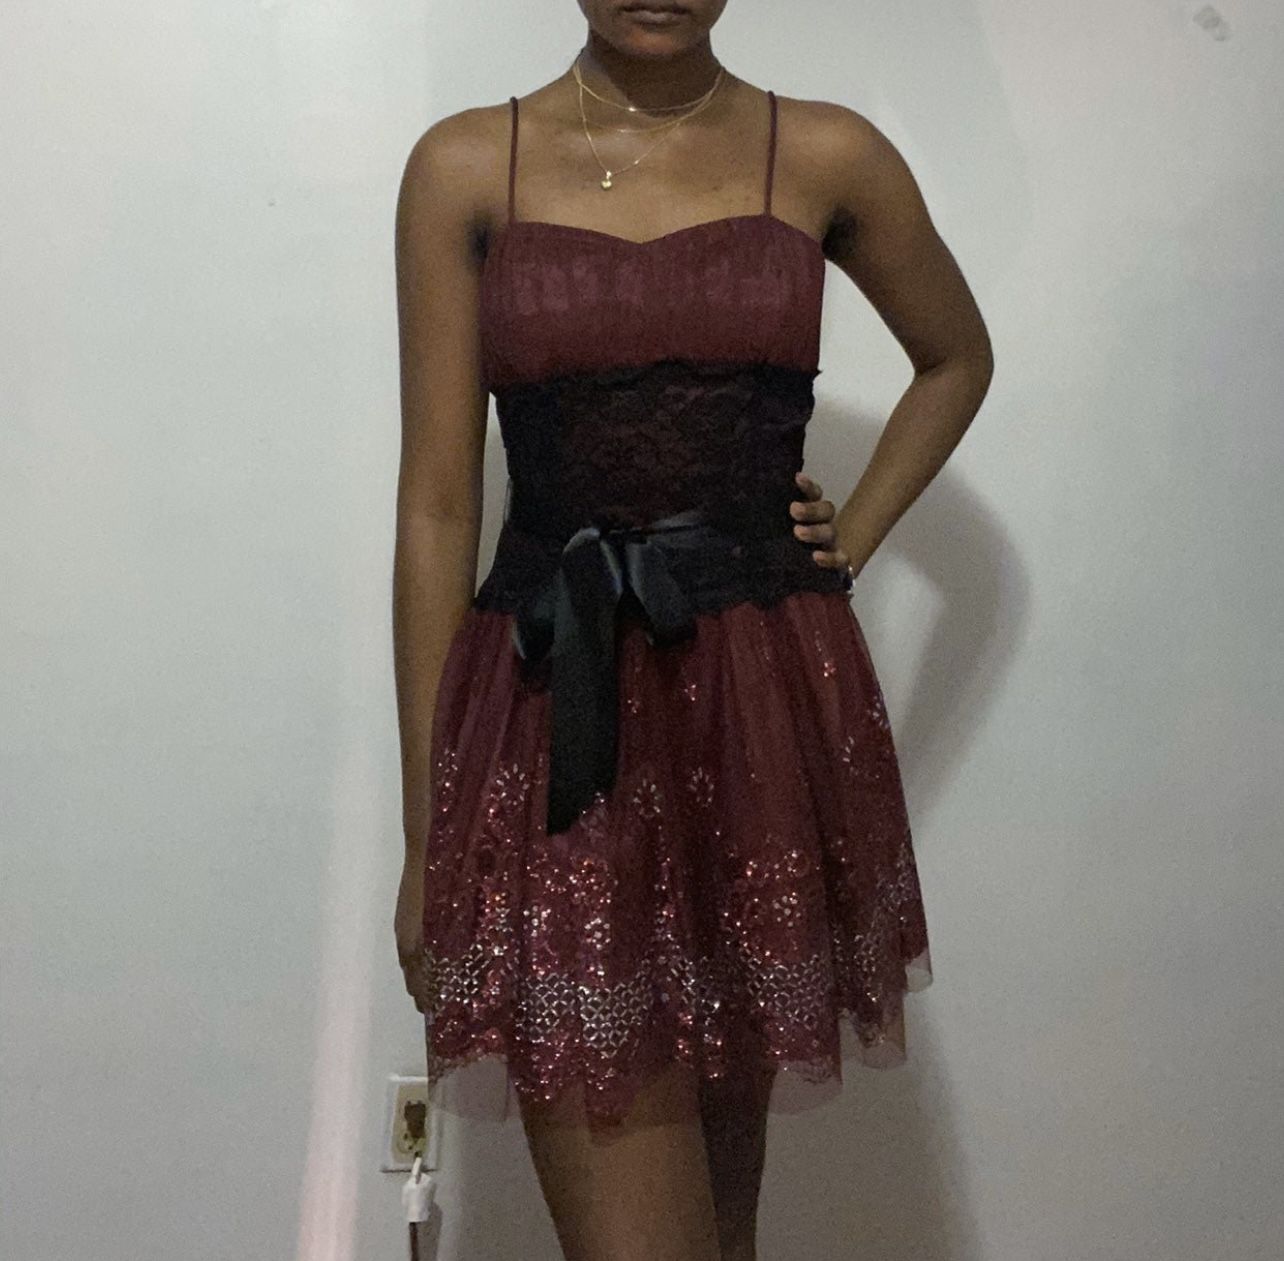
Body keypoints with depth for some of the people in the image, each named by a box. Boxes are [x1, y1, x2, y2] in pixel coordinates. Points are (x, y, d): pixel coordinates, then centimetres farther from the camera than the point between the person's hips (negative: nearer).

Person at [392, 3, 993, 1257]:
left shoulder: (826, 156, 6)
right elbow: (436, 507, 1)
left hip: (771, 705, 2)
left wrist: (850, 539, 8)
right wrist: (424, 836, 1)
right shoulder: (466, 166, 3)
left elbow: (956, 359, 24)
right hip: (554, 715, -1)